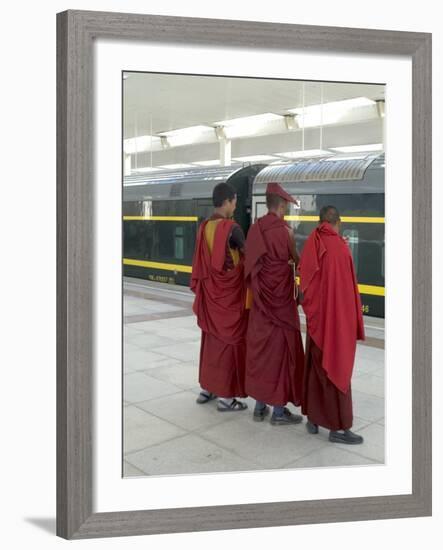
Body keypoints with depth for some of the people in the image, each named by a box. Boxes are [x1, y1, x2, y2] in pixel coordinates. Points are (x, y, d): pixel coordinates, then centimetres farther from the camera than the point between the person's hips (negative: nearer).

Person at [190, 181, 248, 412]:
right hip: (229, 293, -7)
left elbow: (201, 261, 9)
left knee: (211, 338, 17)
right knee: (229, 340, 1)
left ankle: (207, 388, 26)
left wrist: (199, 288, 16)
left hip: (210, 291, 7)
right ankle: (225, 396, 7)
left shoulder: (204, 227, 4)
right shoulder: (232, 228, -18)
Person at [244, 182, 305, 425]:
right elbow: (296, 261, -2)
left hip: (260, 299, 6)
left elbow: (252, 262, 6)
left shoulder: (255, 228, 1)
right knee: (280, 349, 3)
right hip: (280, 298, -6)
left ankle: (260, 406, 20)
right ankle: (279, 411, 10)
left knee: (259, 347, 12)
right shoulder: (284, 230, -16)